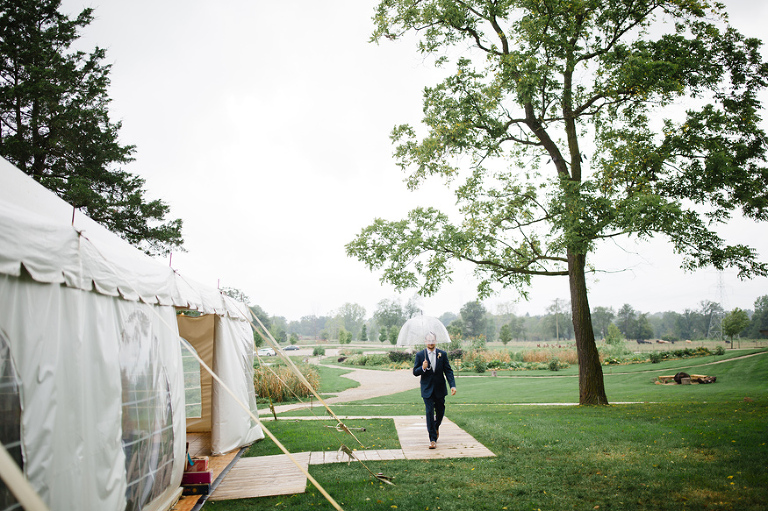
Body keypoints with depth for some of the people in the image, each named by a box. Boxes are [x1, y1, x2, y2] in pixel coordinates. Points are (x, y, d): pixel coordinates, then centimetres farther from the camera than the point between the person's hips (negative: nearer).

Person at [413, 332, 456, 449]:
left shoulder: (442, 354, 0)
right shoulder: (420, 355, -2)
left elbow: (448, 371, 0)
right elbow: (415, 372, -2)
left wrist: (453, 385, -11)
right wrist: (423, 368, -24)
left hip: (440, 389, 2)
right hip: (427, 389, -2)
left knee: (440, 411, 12)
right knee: (429, 412, -6)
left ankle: (436, 427, 45)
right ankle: (432, 439, 2)